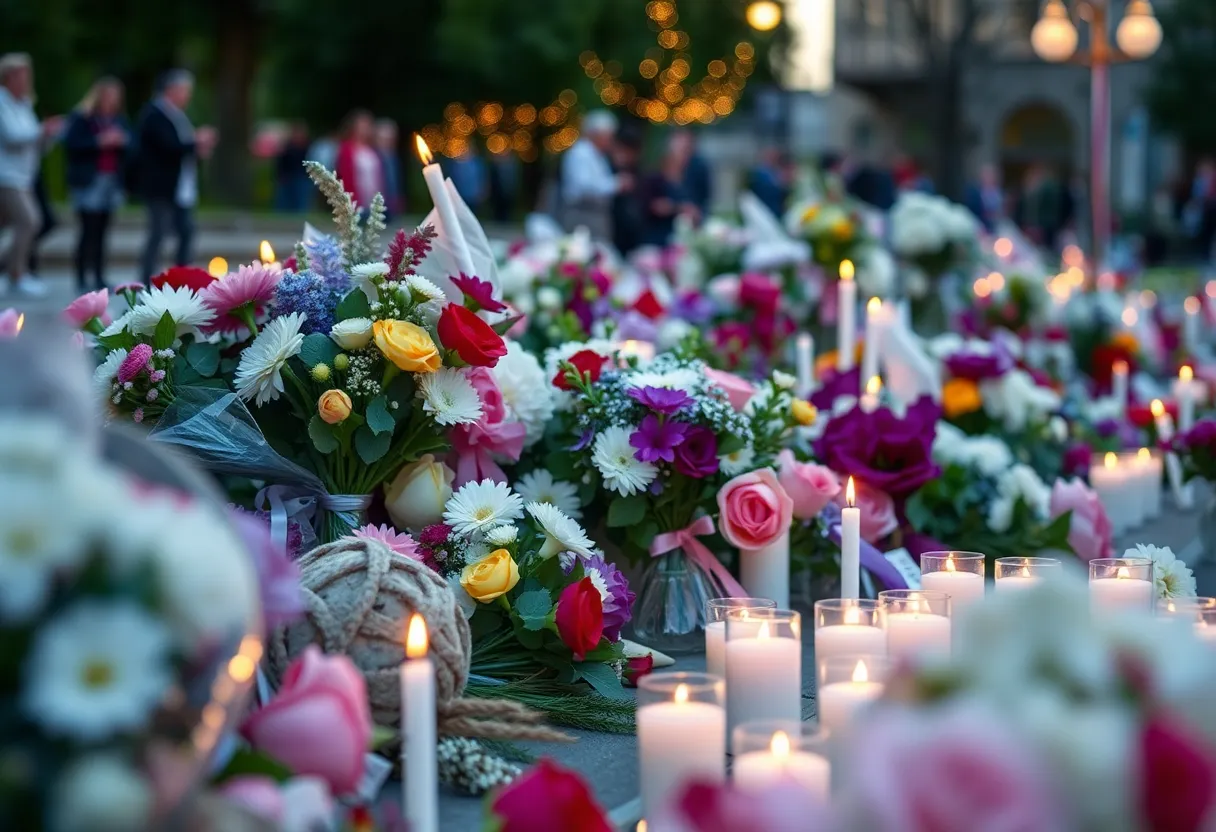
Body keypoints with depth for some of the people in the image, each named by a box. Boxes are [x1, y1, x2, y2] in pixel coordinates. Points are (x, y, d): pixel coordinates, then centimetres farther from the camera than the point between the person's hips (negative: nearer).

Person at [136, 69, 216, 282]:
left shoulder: (176, 115, 16)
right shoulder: (155, 114, -14)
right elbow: (169, 146, -25)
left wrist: (199, 149, 2)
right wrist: (196, 142, -14)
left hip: (181, 188, 9)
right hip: (162, 187, -9)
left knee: (186, 232, 8)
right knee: (158, 235, -6)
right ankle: (147, 282, -2)